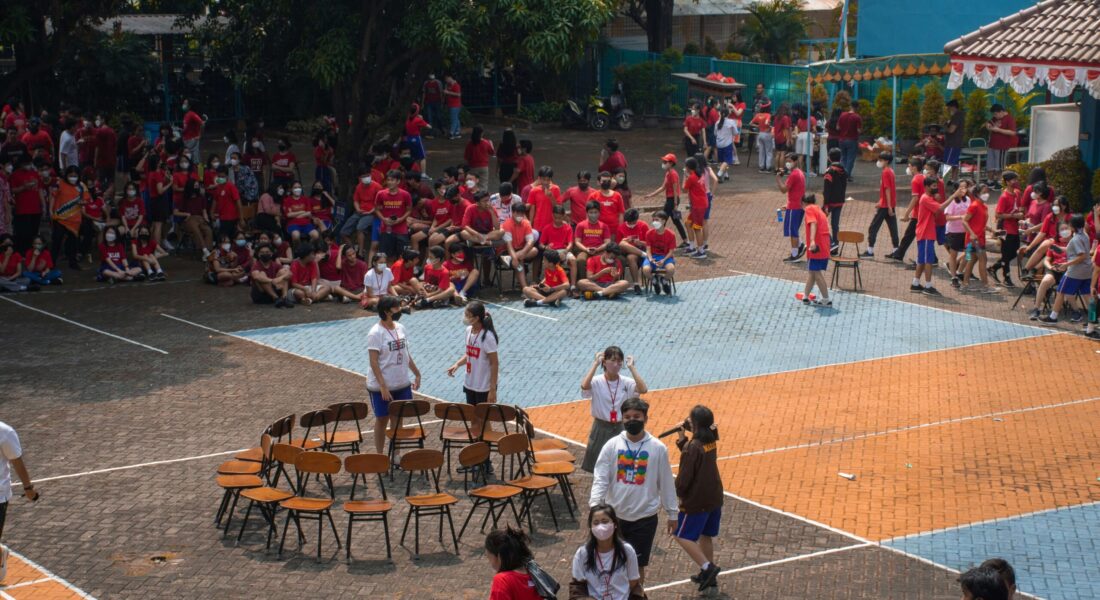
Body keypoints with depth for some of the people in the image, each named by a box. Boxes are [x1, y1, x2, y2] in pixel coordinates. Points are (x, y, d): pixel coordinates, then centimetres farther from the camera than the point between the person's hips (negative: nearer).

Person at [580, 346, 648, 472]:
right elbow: (584, 386, -34)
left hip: (620, 429, 2)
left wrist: (631, 367, -18)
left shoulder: (626, 383, -5)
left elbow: (643, 389, -23)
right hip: (601, 429, -2)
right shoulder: (597, 382, -11)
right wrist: (595, 364, -25)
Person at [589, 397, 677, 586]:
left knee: (637, 565, 7)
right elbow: (600, 478, -7)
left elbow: (666, 483, 1)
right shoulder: (612, 445, -6)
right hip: (615, 515, 1)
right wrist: (594, 504, -22)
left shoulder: (658, 448, -7)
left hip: (645, 517, -1)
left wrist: (672, 513, 7)